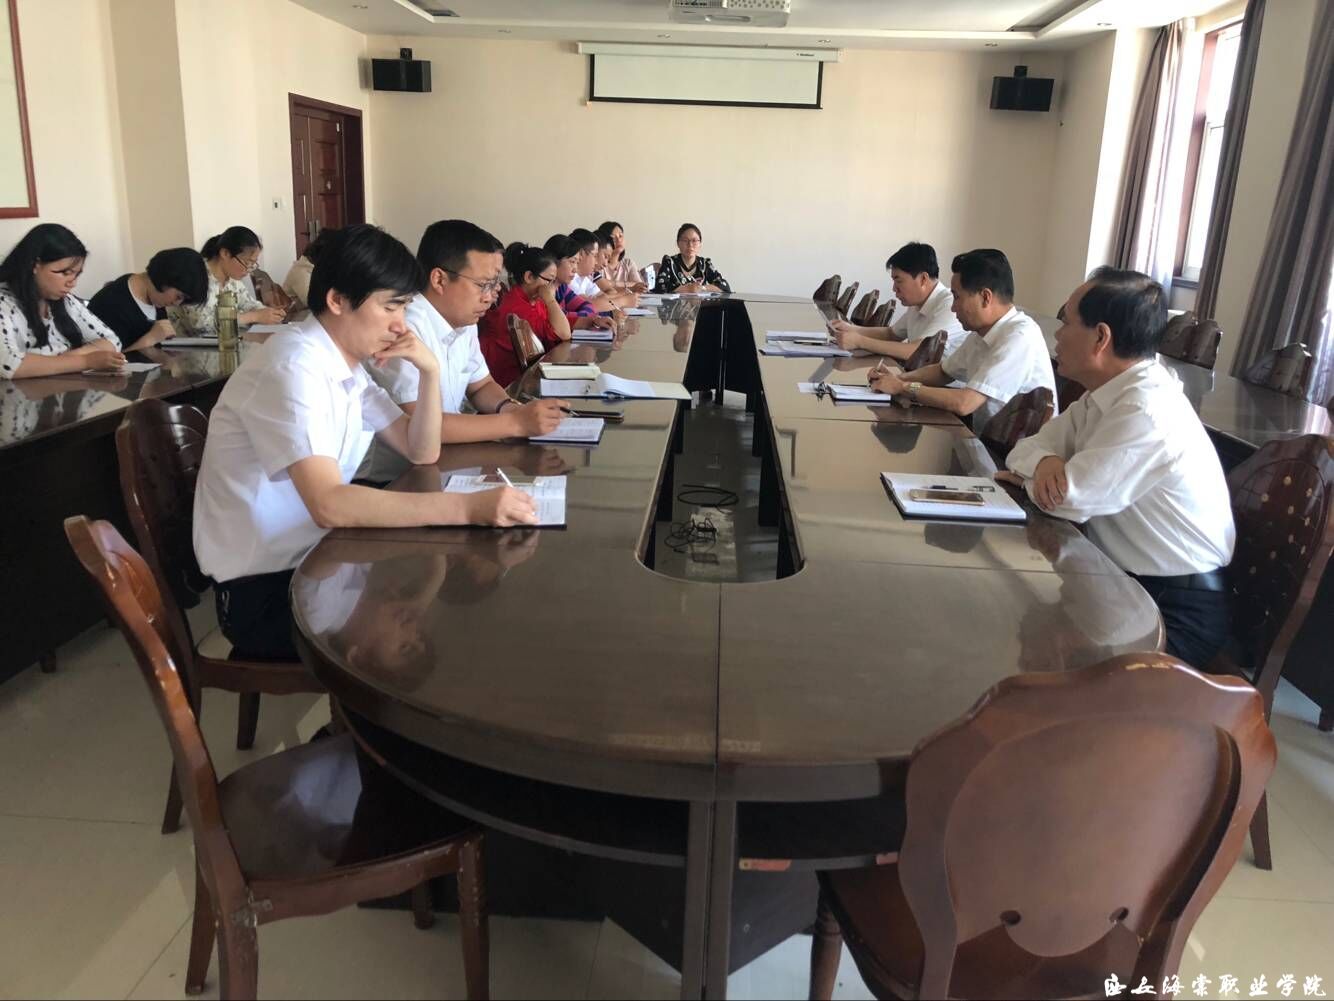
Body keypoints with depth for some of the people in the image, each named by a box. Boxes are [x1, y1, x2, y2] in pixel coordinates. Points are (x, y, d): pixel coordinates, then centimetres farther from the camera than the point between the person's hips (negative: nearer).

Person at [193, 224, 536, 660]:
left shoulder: (348, 362, 6)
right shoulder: (293, 366, -23)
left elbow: (421, 452, 9)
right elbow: (329, 505, -34)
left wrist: (430, 370, -7)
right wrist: (468, 507, -38)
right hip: (262, 590, -8)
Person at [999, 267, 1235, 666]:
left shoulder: (1147, 412, -26)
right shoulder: (1106, 393, 4)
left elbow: (1069, 499, -27)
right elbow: (1029, 445, 6)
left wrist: (1030, 475, -5)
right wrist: (1044, 462, -18)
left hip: (1176, 609, -8)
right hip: (1124, 581, 8)